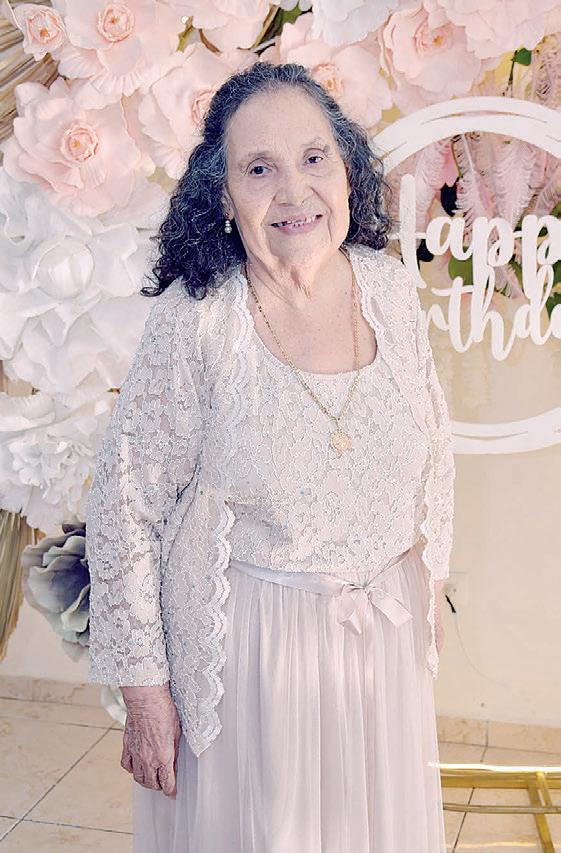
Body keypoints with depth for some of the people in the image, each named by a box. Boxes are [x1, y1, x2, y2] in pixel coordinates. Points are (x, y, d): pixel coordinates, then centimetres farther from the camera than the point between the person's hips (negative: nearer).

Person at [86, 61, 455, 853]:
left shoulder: (391, 288, -8)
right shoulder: (194, 320, -21)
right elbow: (125, 510, -14)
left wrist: (430, 579, 14)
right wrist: (144, 687, -10)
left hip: (387, 627, 4)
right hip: (247, 640, -4)